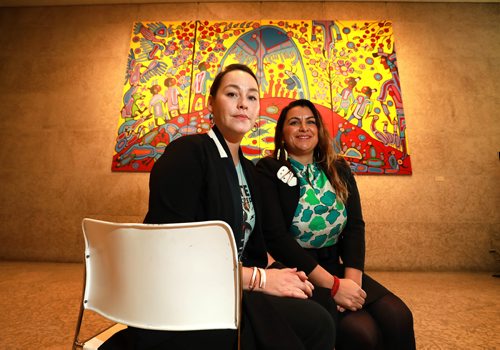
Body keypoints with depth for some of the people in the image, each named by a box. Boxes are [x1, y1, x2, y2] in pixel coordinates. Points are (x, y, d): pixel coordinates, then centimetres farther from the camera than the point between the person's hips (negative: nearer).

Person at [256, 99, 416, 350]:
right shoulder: (268, 171, -7)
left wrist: (352, 280, -14)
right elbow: (276, 236, -16)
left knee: (398, 317, -15)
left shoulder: (339, 170, 9)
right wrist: (333, 285, -17)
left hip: (338, 267, 5)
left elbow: (355, 227, 2)